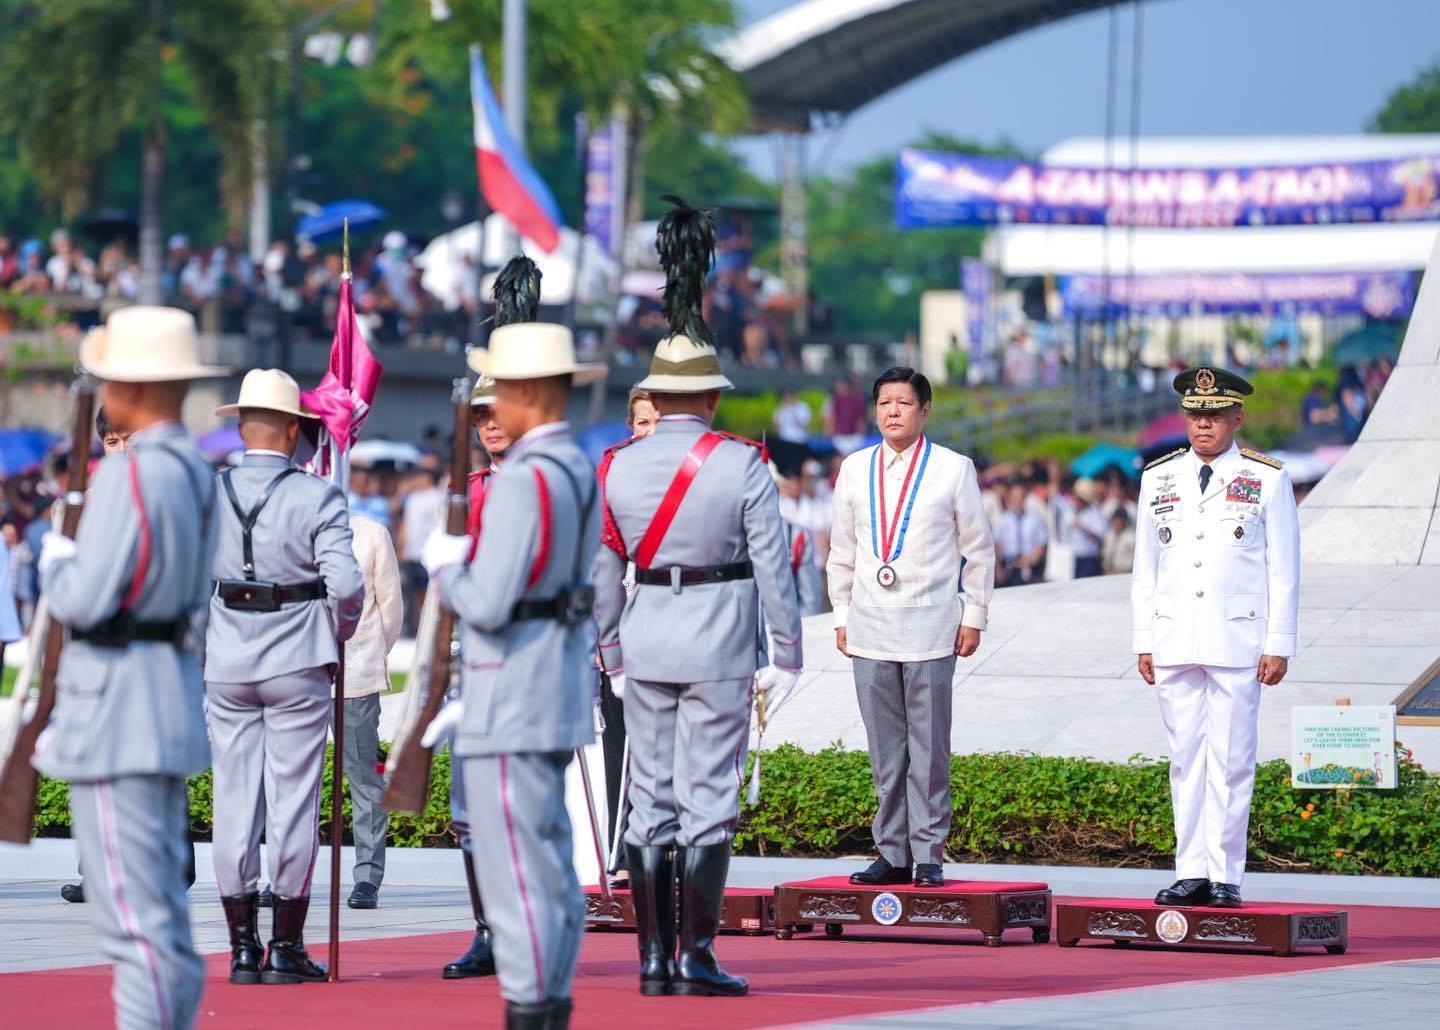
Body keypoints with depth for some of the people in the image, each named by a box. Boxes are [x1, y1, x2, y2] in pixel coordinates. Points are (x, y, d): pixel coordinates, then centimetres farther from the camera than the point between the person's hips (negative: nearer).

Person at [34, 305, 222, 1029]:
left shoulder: (128, 475, -17)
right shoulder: (203, 475, 11)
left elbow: (83, 602, -18)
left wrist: (55, 557, -1)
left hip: (117, 701, -9)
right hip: (180, 694, 9)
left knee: (132, 915, -8)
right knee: (161, 911, 15)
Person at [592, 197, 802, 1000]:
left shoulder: (617, 467, 2)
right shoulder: (742, 465, -8)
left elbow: (603, 572, 6)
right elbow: (774, 564, -8)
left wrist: (612, 656, 16)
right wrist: (788, 656, 0)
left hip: (646, 643, 3)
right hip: (719, 648, -3)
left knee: (650, 801, 8)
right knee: (708, 799, -2)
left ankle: (654, 958, 8)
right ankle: (697, 958, -4)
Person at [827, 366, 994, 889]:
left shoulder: (953, 469, 1)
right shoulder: (855, 469, 10)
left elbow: (978, 549, 5)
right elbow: (843, 550, 15)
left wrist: (973, 617, 1)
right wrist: (842, 616, 12)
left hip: (930, 628, -3)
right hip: (870, 630, 3)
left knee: (928, 748, -3)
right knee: (884, 750, 5)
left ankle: (928, 855, 2)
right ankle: (893, 853, 10)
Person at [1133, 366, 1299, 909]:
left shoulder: (1268, 480, 2)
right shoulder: (1159, 478, 11)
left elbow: (1284, 571, 2)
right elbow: (1145, 568, 14)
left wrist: (1278, 645, -3)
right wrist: (1143, 642, 8)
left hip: (1238, 642, -3)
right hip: (1174, 642, 3)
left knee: (1231, 761, -3)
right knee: (1186, 758, 4)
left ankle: (1225, 876, 1)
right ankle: (1191, 872, 8)